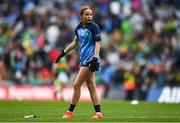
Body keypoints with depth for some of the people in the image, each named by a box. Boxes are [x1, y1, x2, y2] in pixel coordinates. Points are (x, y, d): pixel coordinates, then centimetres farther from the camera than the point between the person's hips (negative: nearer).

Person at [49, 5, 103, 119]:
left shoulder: (94, 27, -10)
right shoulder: (79, 27, 11)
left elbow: (98, 44, -14)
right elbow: (75, 42, 25)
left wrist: (95, 58, -25)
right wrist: (63, 53, 25)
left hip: (90, 60, -8)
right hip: (84, 60, 8)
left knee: (77, 85, -6)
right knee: (91, 86, 7)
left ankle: (70, 111, 3)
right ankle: (98, 113, 8)